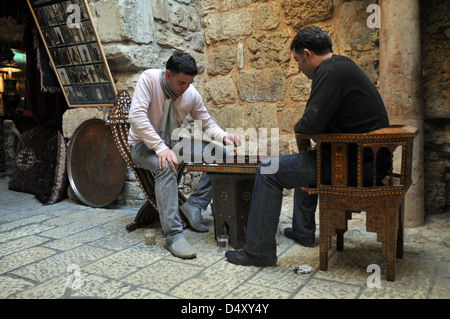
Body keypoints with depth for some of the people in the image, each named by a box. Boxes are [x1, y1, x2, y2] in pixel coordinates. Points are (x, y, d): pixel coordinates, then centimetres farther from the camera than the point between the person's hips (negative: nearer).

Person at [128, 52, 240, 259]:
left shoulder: (192, 94, -5)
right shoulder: (149, 78, -18)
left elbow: (207, 123, 6)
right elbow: (136, 116, -28)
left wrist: (224, 136, -17)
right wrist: (160, 148, -37)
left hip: (174, 143, 5)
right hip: (144, 145, -5)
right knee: (166, 167, -39)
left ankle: (194, 206, -7)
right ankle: (173, 234, -34)